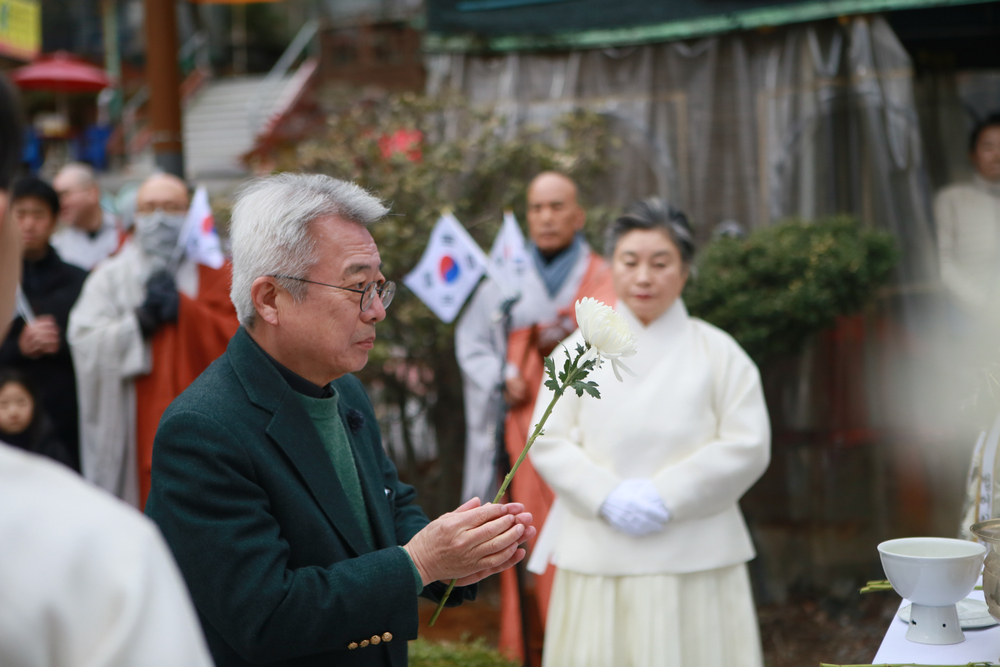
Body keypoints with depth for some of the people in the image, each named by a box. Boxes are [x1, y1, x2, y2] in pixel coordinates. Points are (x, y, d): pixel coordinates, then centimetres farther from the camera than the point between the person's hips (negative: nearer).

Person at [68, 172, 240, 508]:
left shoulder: (213, 274, 12)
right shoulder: (110, 277, 11)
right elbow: (83, 342, -2)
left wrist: (184, 309, -9)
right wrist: (141, 320, -10)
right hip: (133, 437, 0)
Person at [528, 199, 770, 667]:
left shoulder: (717, 352, 4)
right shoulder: (578, 351, 9)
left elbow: (748, 447, -2)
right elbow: (547, 442, 5)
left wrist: (667, 495, -11)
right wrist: (606, 495, -11)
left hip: (694, 561, -1)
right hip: (598, 562, 1)